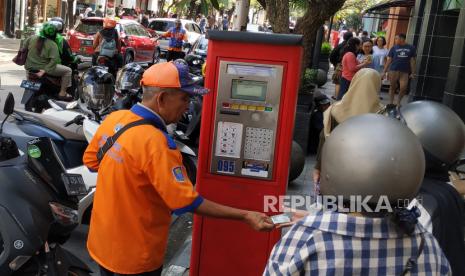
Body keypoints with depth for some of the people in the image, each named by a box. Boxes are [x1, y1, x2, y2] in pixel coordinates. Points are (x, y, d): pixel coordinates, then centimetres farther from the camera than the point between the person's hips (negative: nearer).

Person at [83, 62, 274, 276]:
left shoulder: (114, 118, -6)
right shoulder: (155, 143, -30)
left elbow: (91, 161, 9)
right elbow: (187, 202, -28)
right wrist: (244, 216, -25)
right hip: (134, 255, -7)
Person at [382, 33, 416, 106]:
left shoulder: (411, 48, 6)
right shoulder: (394, 48, 5)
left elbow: (412, 61, 9)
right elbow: (389, 60, 5)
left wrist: (412, 73, 5)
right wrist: (384, 71, 0)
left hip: (405, 72, 0)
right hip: (393, 70, 0)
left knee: (403, 89, -7)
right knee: (393, 87, 6)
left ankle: (398, 102, 16)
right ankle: (391, 103, 17)